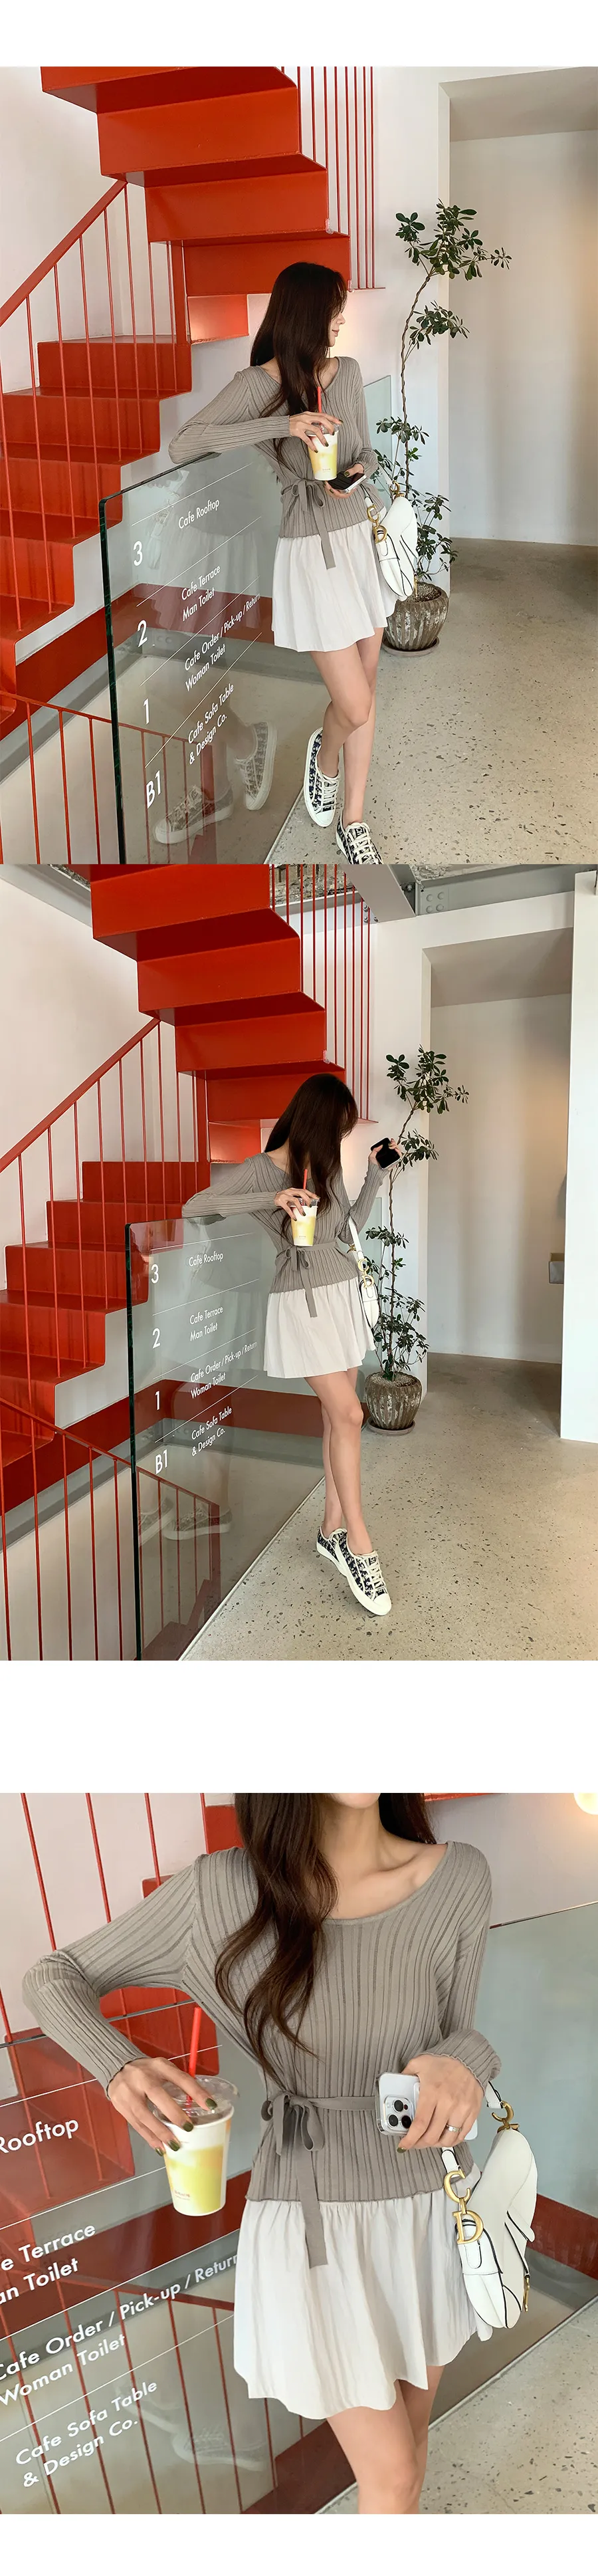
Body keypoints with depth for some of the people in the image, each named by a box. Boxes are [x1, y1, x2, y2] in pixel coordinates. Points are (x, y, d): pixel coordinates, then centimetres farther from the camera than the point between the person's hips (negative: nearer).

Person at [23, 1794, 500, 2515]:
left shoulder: (457, 1878, -16)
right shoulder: (223, 1889, -22)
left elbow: (455, 2038, -3)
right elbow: (53, 1980, -11)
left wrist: (463, 2065, -29)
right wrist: (122, 2069, -32)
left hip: (431, 2210, 3)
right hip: (316, 2225, -3)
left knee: (411, 2423, 25)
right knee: (393, 2472, 10)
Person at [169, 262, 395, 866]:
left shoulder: (347, 371, 4)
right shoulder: (258, 383, -13)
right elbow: (181, 446, -23)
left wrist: (359, 470, -10)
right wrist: (283, 425, -28)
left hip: (365, 536, 6)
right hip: (312, 551, -6)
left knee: (365, 686, 11)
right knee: (355, 707, -6)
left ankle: (353, 820, 27)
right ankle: (326, 754, 32)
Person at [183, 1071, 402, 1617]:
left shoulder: (326, 1166, 9)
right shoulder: (261, 1170, -11)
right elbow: (194, 1207, -19)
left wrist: (377, 1172, 10)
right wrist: (272, 1199, -26)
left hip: (344, 1293, 7)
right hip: (302, 1301, -7)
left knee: (339, 1413, 7)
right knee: (348, 1413, -13)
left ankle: (333, 1530, 17)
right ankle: (359, 1546, -6)